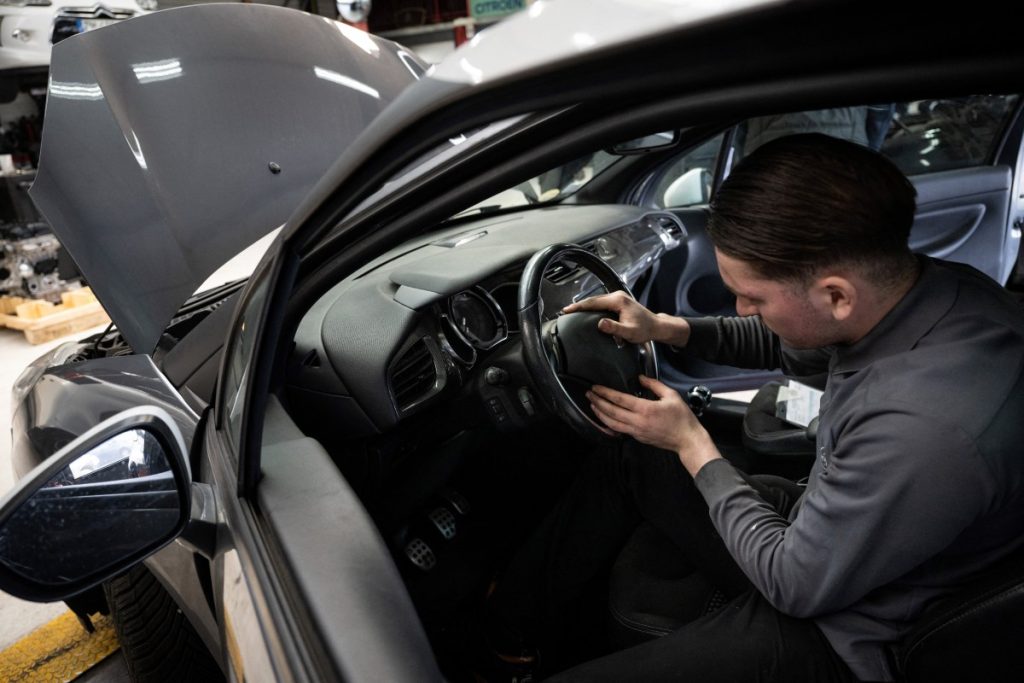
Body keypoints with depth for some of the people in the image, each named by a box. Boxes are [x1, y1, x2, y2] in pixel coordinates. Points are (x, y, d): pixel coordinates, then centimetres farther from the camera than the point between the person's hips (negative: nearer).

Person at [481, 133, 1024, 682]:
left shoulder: (928, 426, -39)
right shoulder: (925, 283, -11)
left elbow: (796, 586, -24)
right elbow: (790, 347, 10)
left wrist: (692, 444, -14)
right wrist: (667, 328, -1)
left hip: (838, 631, -8)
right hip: (821, 532, 8)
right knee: (629, 460, 11)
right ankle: (503, 636, 22)